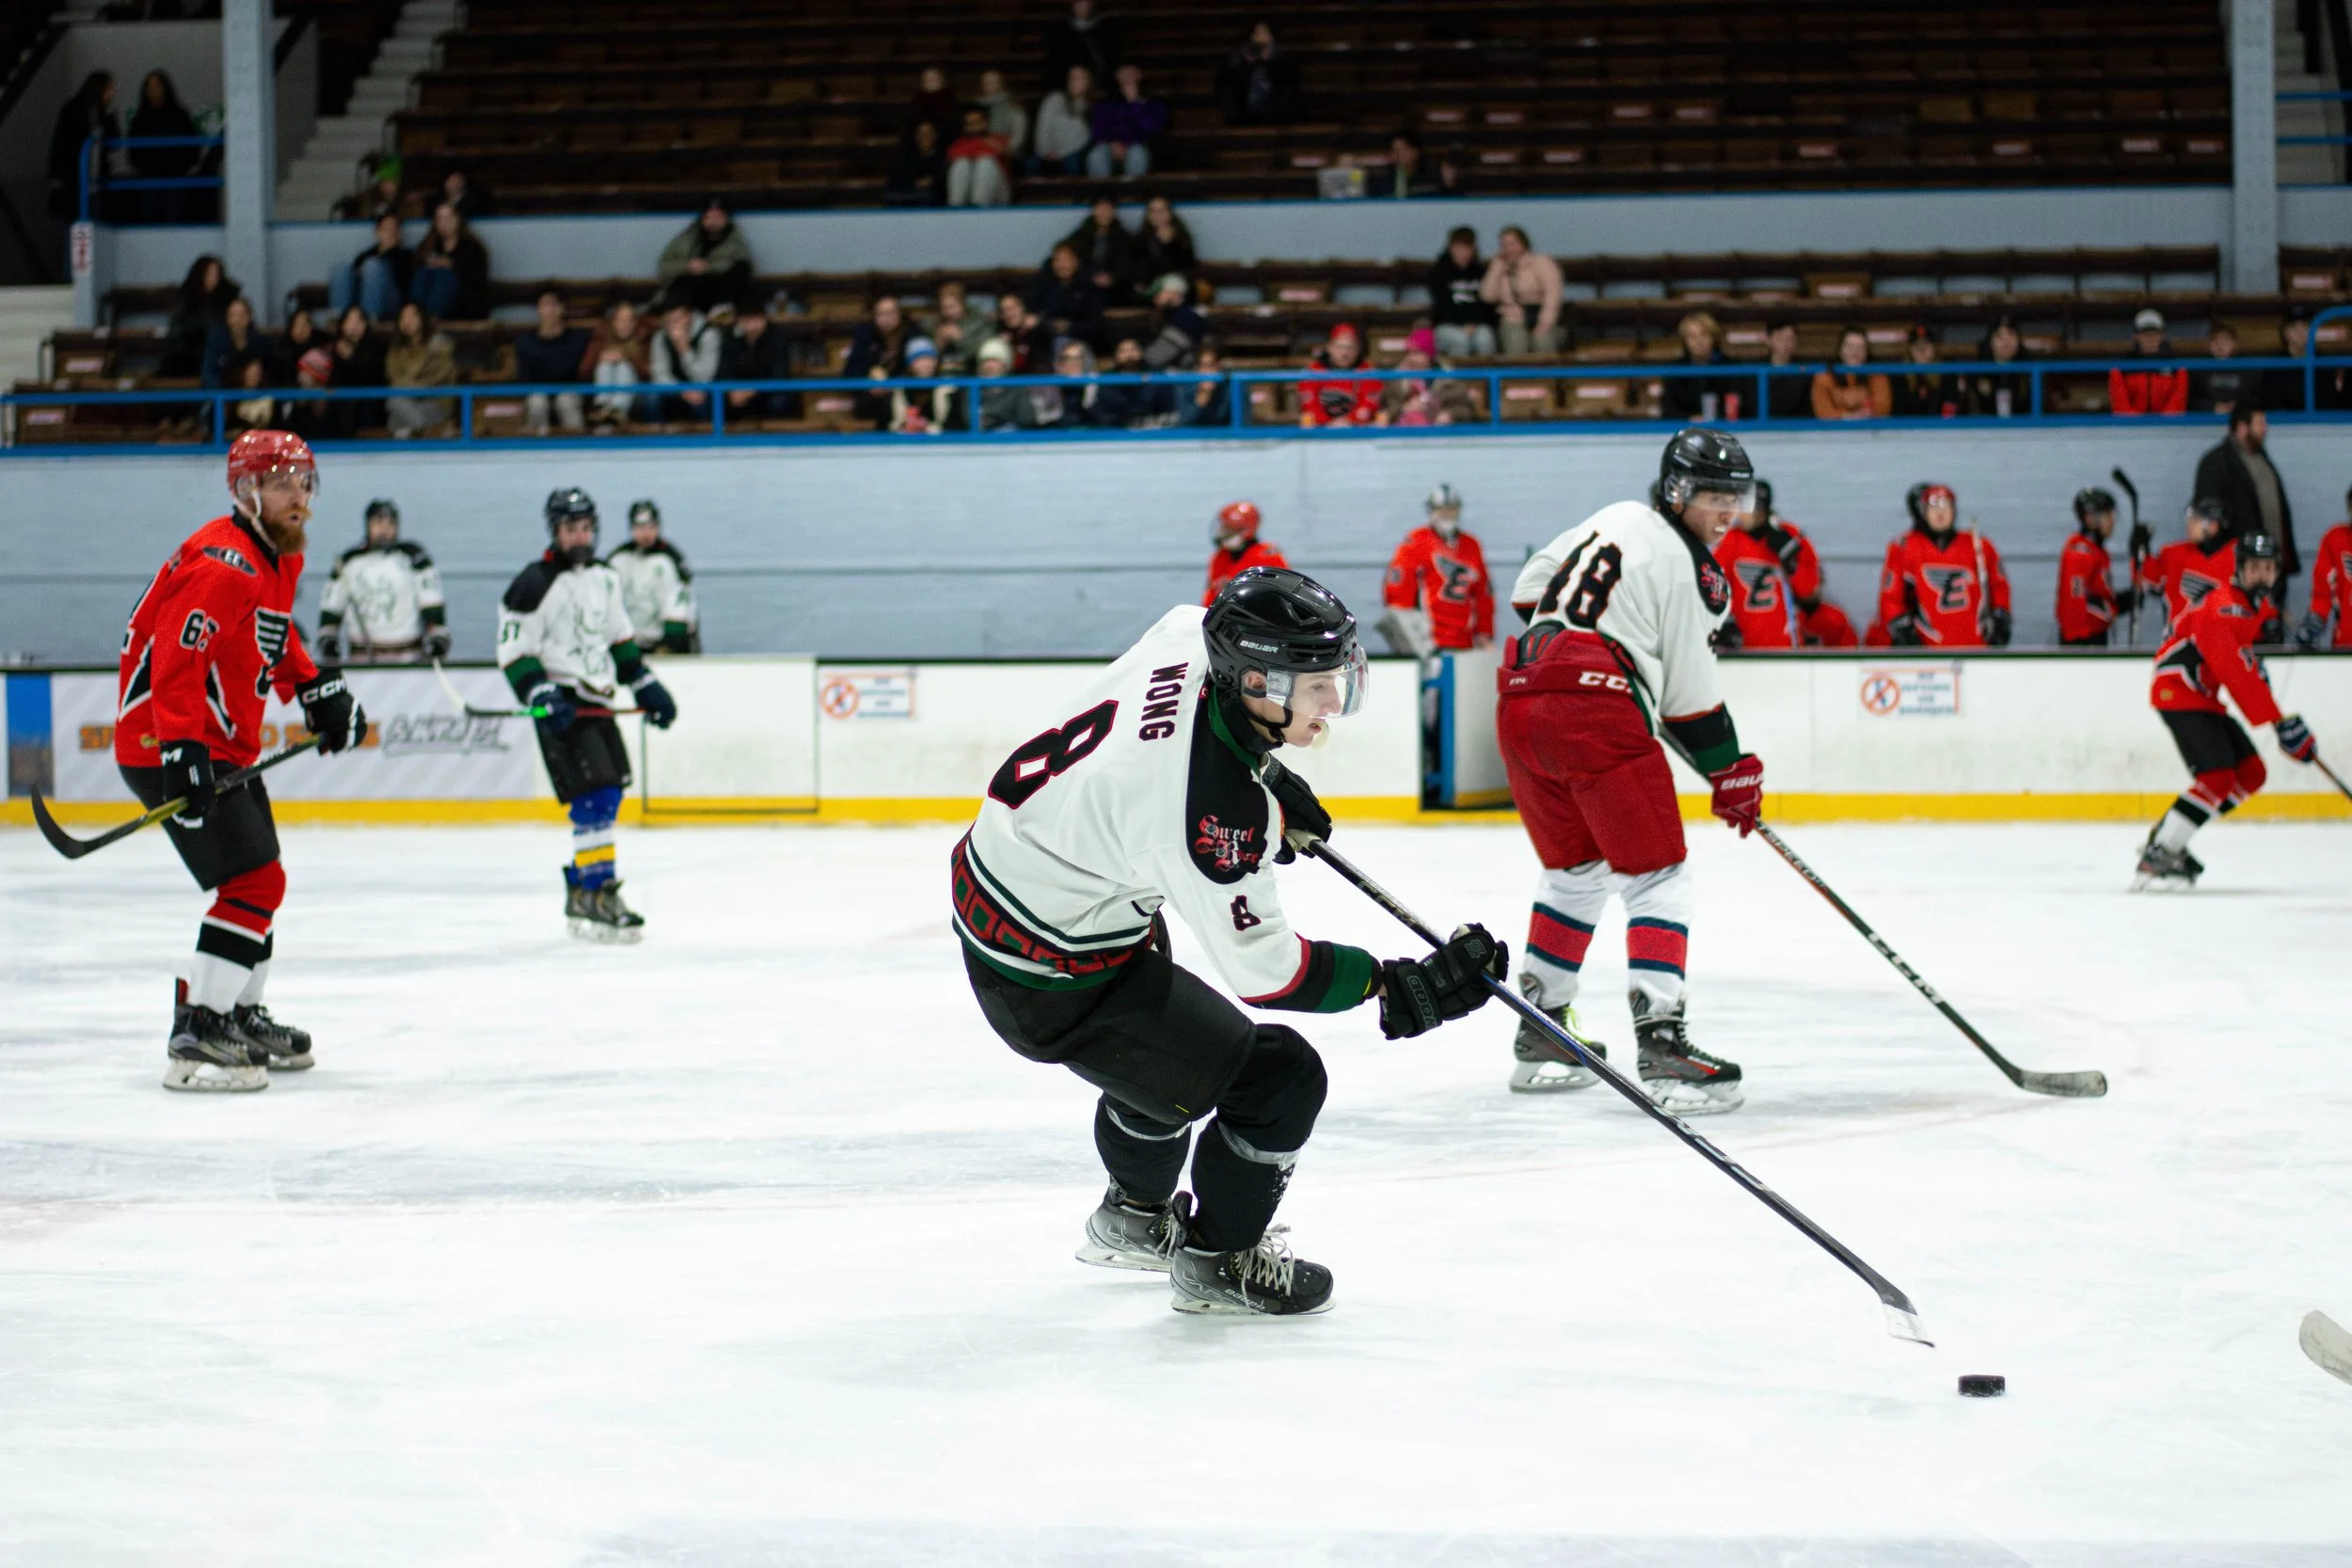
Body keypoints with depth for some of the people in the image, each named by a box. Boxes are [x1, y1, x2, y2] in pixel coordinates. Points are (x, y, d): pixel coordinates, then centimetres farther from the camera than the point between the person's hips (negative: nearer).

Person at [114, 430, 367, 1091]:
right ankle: (195, 1036, -17)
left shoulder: (280, 556, 11)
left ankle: (240, 1014, 38)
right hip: (169, 747, -11)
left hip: (225, 746, 11)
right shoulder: (222, 563, -22)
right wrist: (181, 751, -35)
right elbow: (177, 660, -30)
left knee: (258, 881, 21)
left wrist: (317, 688, 19)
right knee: (255, 882, -16)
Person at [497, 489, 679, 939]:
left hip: (598, 704, 8)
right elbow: (513, 650, -13)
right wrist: (541, 696, -24)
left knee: (608, 798, 9)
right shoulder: (535, 584, -10)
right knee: (595, 796, -18)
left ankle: (580, 891, 20)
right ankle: (595, 895, -18)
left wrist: (646, 685, 19)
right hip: (561, 707, -8)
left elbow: (619, 639, 25)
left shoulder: (605, 578, 13)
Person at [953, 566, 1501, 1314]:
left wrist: (1267, 778, 14)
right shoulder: (1214, 810, -35)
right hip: (1054, 977, -10)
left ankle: (1134, 1219, 59)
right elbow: (1263, 968, -26)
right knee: (1279, 1078, -5)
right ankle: (1216, 1258, 18)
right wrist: (1402, 986, -23)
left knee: (1164, 1045, 35)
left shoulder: (1187, 637, -13)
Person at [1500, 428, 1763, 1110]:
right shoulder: (1689, 569, -3)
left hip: (1520, 706, 8)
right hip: (1596, 712, -8)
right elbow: (1690, 696, -1)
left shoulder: (1618, 519, 19)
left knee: (1576, 870, 22)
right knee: (1656, 876, -4)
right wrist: (1732, 772, 10)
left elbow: (1530, 586, 30)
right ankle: (1662, 1043, -16)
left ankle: (1539, 1036, 26)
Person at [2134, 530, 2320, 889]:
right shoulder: (2224, 609, -24)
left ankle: (2167, 836, 8)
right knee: (2216, 778, -22)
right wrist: (2281, 723, -28)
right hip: (2178, 693, -10)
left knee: (2251, 775, 6)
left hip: (2203, 695, 10)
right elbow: (2239, 677, -29)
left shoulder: (2256, 603, 8)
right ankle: (2157, 857, -20)